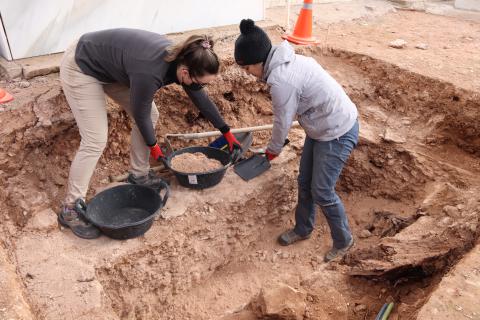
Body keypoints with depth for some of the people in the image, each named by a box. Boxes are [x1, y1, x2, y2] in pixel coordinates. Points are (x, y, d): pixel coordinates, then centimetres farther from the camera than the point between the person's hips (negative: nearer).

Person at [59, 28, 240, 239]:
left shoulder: (182, 59, -14)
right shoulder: (150, 72, -37)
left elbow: (201, 99, 1)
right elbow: (140, 114, -20)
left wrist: (227, 133, 9)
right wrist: (153, 146, -3)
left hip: (111, 67, 8)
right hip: (81, 68, -8)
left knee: (151, 115, 4)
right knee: (95, 142, -12)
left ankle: (139, 175, 23)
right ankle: (70, 209, 2)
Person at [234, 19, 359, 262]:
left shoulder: (281, 80, -28)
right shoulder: (286, 61, 2)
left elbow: (283, 122, -16)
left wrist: (273, 149, 2)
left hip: (337, 133, -10)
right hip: (321, 127, 10)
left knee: (322, 192, 2)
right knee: (305, 183, 18)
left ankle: (343, 241, 25)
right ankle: (302, 229, 39)